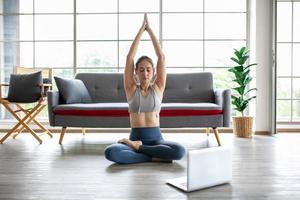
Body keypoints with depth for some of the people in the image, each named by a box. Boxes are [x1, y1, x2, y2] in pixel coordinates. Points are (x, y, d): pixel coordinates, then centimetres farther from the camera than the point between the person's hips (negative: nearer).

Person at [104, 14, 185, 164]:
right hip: (135, 138, -1)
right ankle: (154, 157, -18)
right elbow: (129, 57, -2)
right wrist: (141, 30, -1)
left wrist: (150, 29, 3)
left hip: (156, 138, 1)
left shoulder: (158, 88, 7)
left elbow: (161, 57, 1)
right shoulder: (131, 89, 5)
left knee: (179, 151, -32)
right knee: (110, 152, -32)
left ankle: (137, 148, -13)